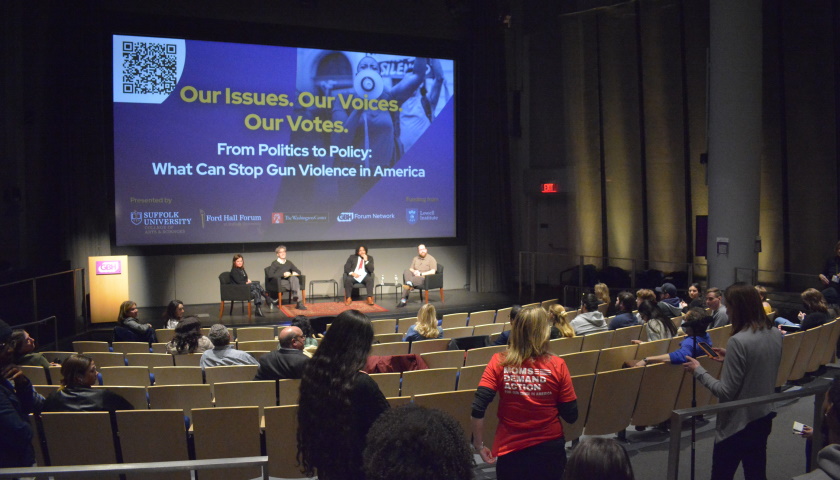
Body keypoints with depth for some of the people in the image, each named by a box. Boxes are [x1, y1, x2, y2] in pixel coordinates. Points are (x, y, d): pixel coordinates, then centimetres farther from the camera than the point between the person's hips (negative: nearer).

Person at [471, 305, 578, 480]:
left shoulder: (499, 362, -10)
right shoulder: (557, 365, -10)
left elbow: (478, 409, -16)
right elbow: (571, 416, -6)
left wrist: (479, 445, -4)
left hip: (510, 450, 0)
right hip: (550, 448, 0)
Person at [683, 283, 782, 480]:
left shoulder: (738, 341, -25)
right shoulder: (776, 334, 0)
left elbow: (726, 392, -22)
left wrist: (698, 370, -12)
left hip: (736, 424, -7)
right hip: (764, 418, 7)